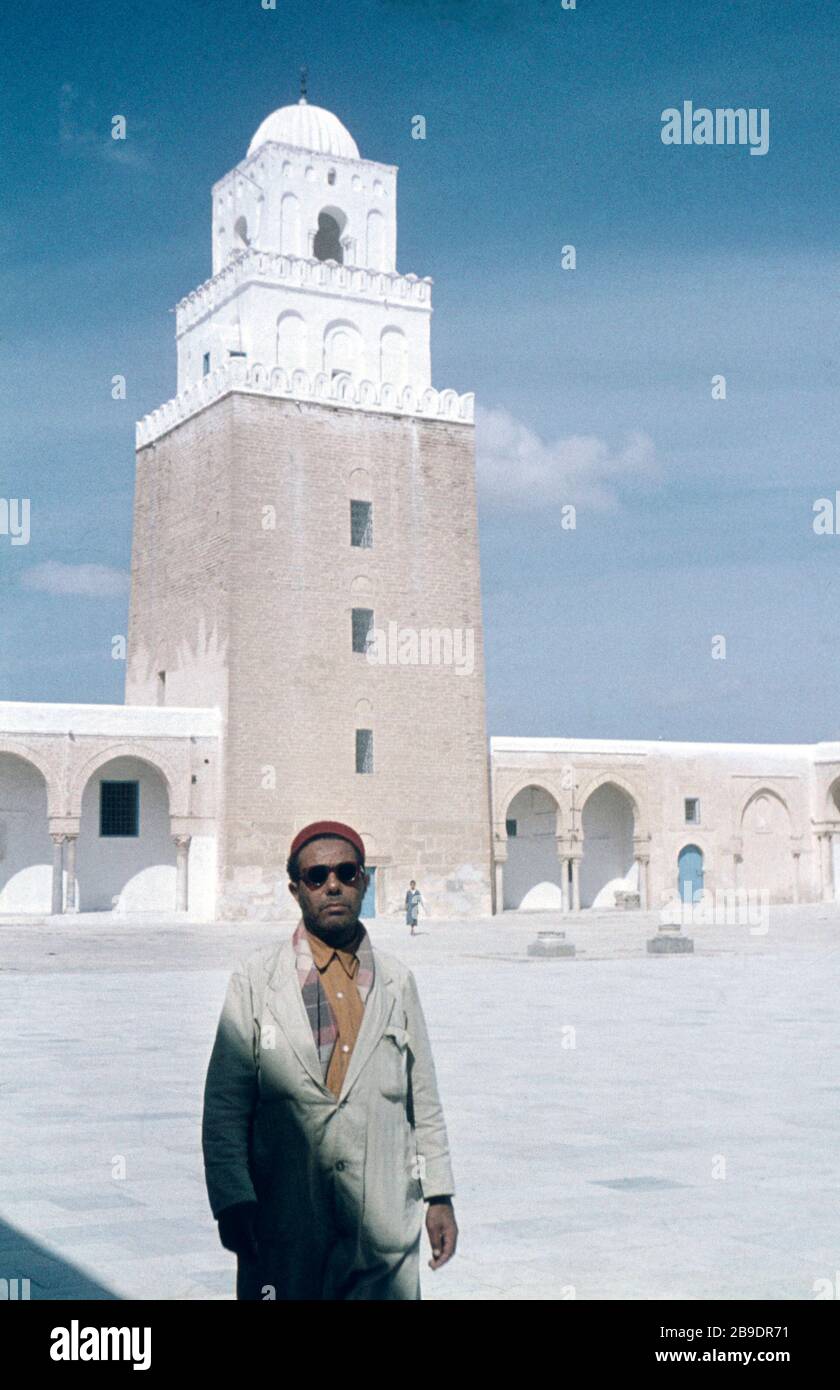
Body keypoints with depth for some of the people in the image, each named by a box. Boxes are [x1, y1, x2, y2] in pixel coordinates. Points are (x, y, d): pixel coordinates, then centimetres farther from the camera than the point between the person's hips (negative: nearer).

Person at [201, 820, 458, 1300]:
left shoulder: (398, 981, 10)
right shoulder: (255, 980, 2)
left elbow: (424, 1101, 13)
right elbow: (224, 1107, -1)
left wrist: (439, 1196, 9)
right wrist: (232, 1200, -11)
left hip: (384, 1224, 2)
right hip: (284, 1224, -2)